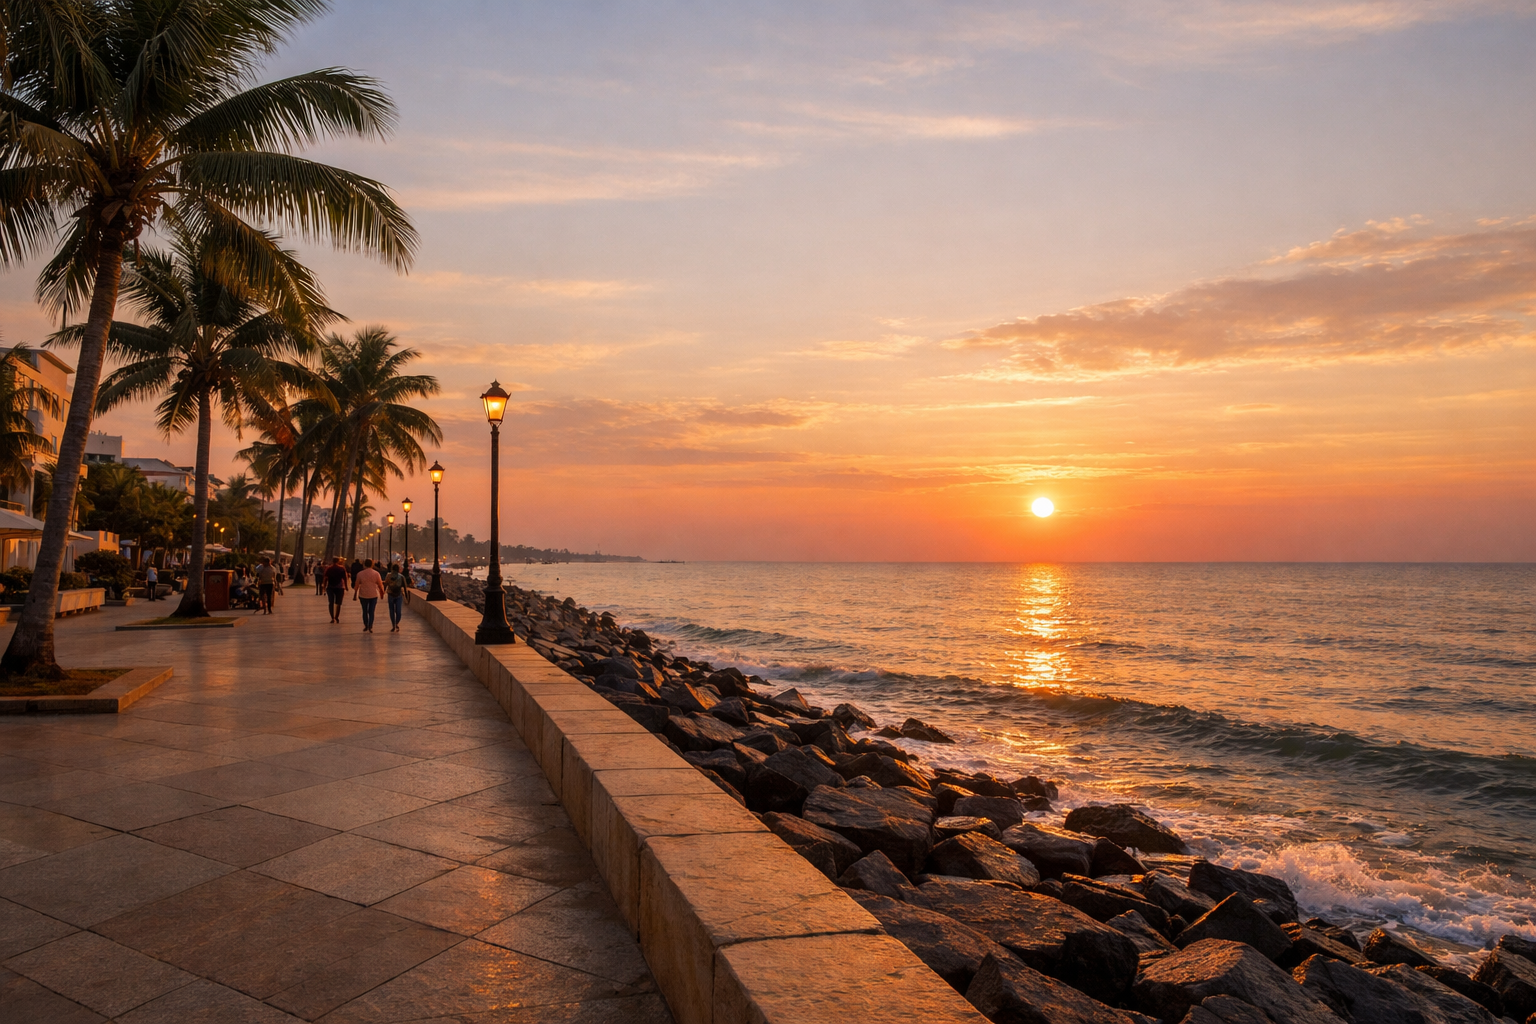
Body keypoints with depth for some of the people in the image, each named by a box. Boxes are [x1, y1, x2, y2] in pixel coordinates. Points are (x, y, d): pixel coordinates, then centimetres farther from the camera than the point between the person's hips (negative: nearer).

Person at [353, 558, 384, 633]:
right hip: (373, 595, 0)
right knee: (371, 612, 5)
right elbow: (380, 585, -2)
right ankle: (370, 627, -2)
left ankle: (366, 626, 22)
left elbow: (356, 585, 0)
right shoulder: (376, 573, -6)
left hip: (363, 595, 0)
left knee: (365, 611, 15)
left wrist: (355, 595, 10)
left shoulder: (360, 574, -5)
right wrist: (382, 593, 13)